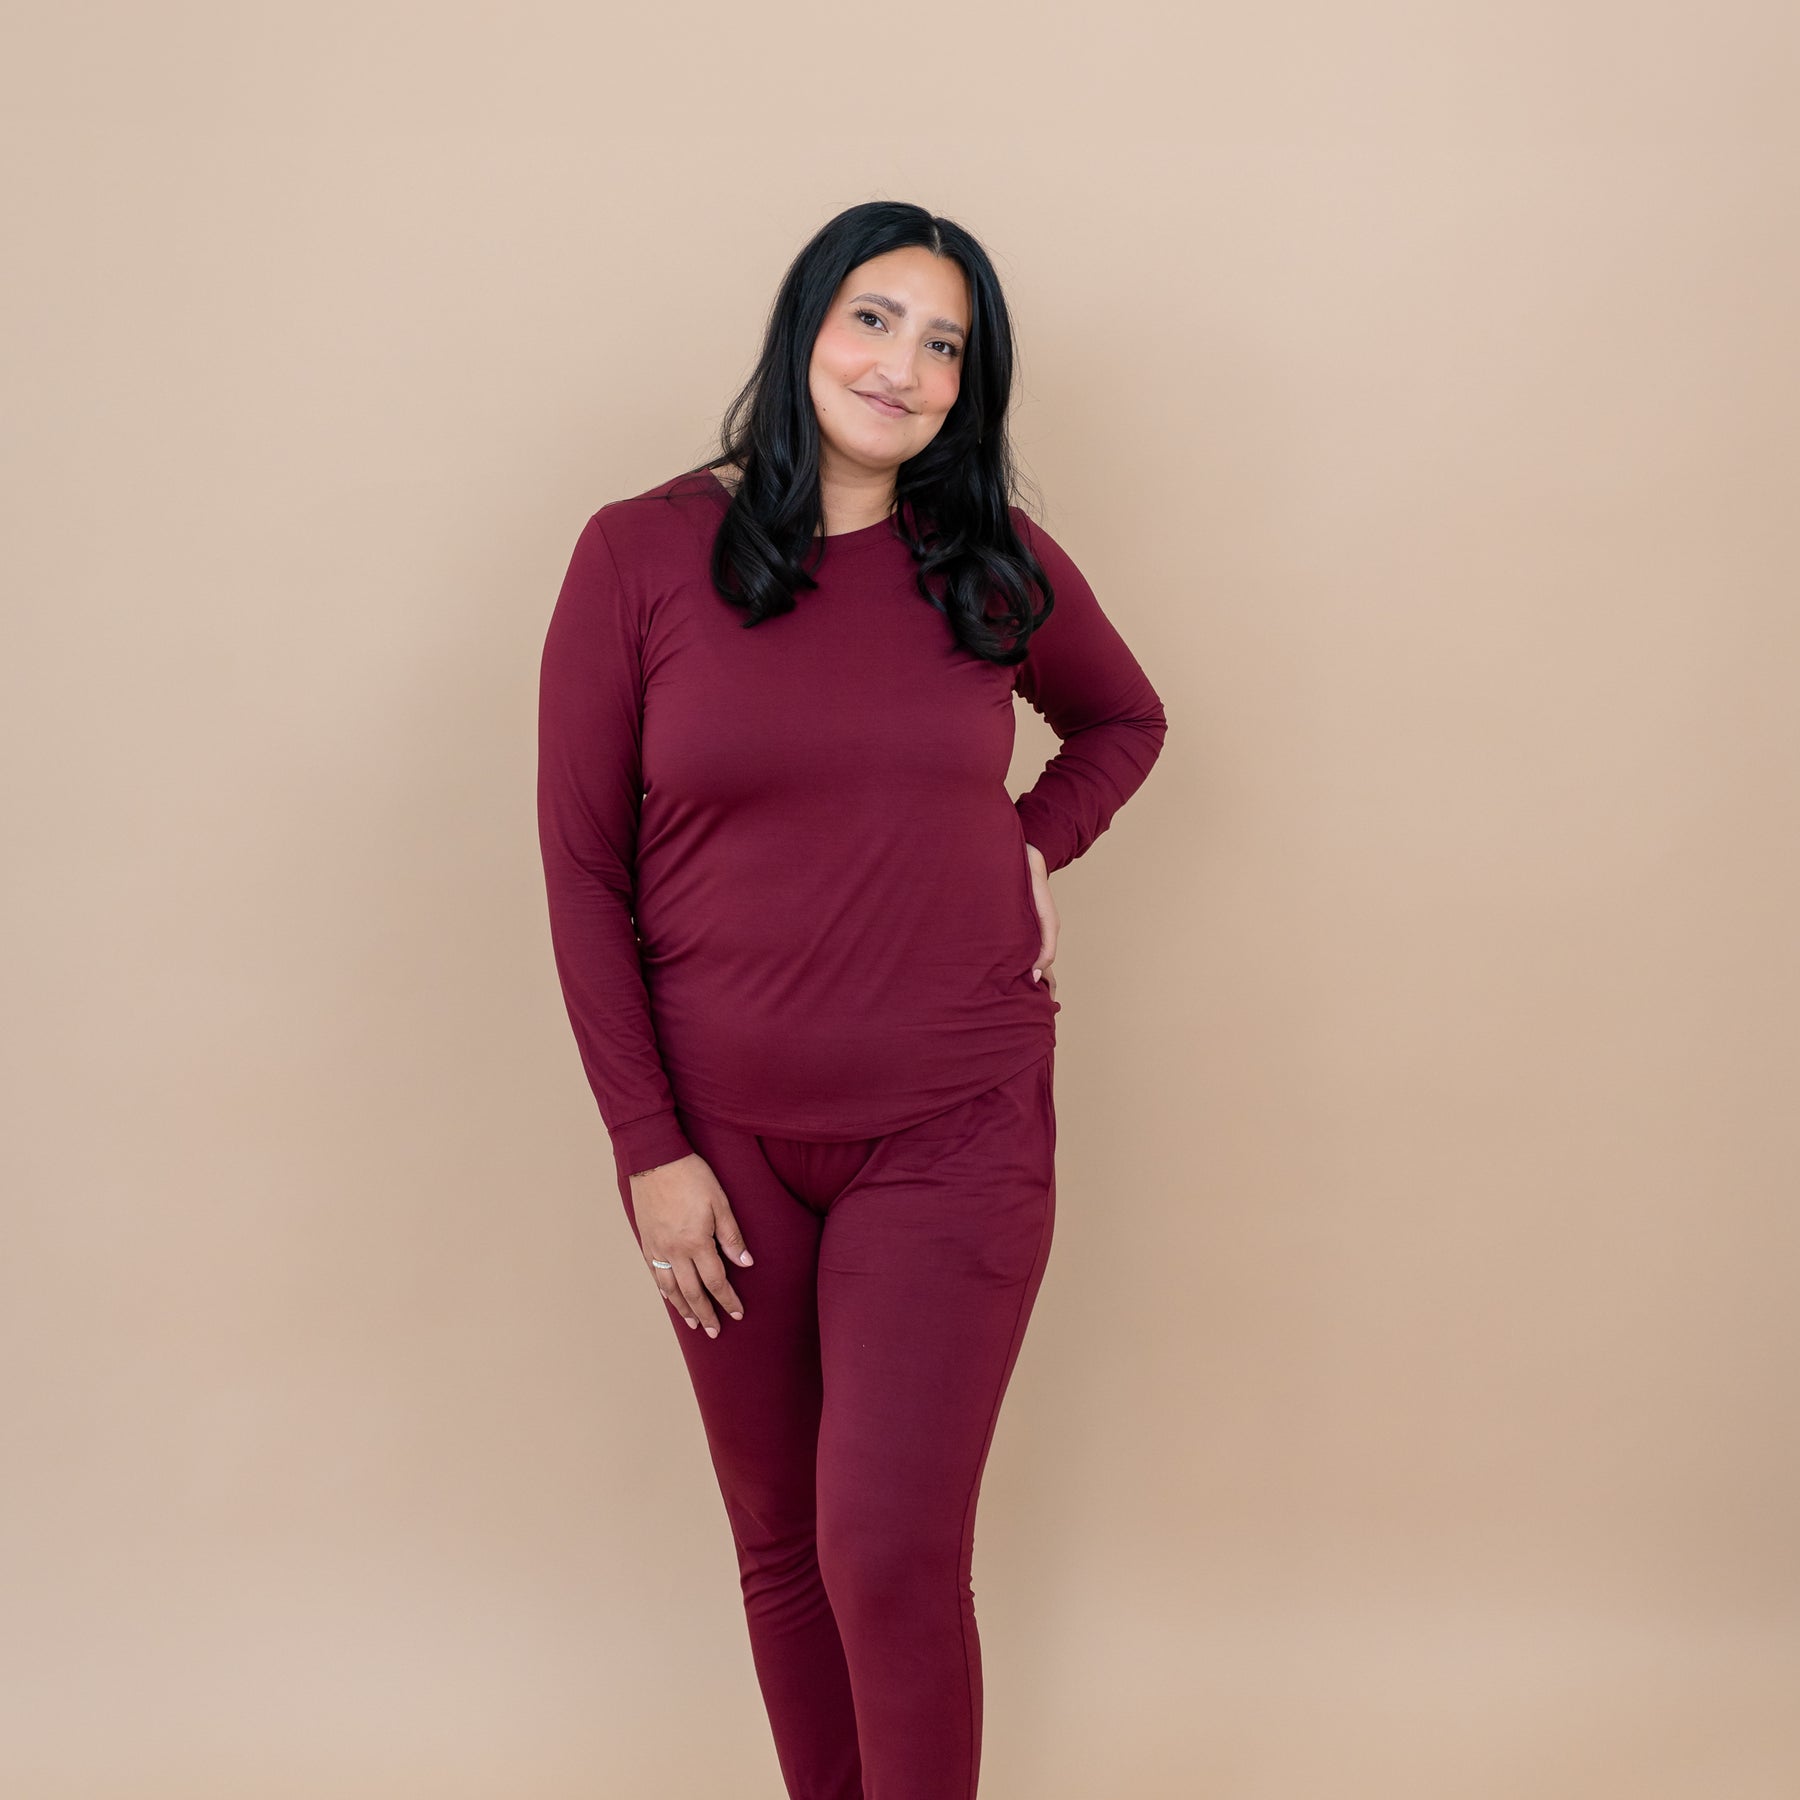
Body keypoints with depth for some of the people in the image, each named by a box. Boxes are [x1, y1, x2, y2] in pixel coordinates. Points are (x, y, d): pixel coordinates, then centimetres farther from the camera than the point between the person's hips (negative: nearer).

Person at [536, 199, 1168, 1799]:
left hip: (954, 1133, 0)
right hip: (727, 1140, 1)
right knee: (780, 1545, 15)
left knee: (894, 1559, -4)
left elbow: (1127, 720, 22)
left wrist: (1039, 842, 1)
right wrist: (647, 1146, -6)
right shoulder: (639, 555, -4)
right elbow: (583, 870, -2)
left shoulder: (997, 563, 2)